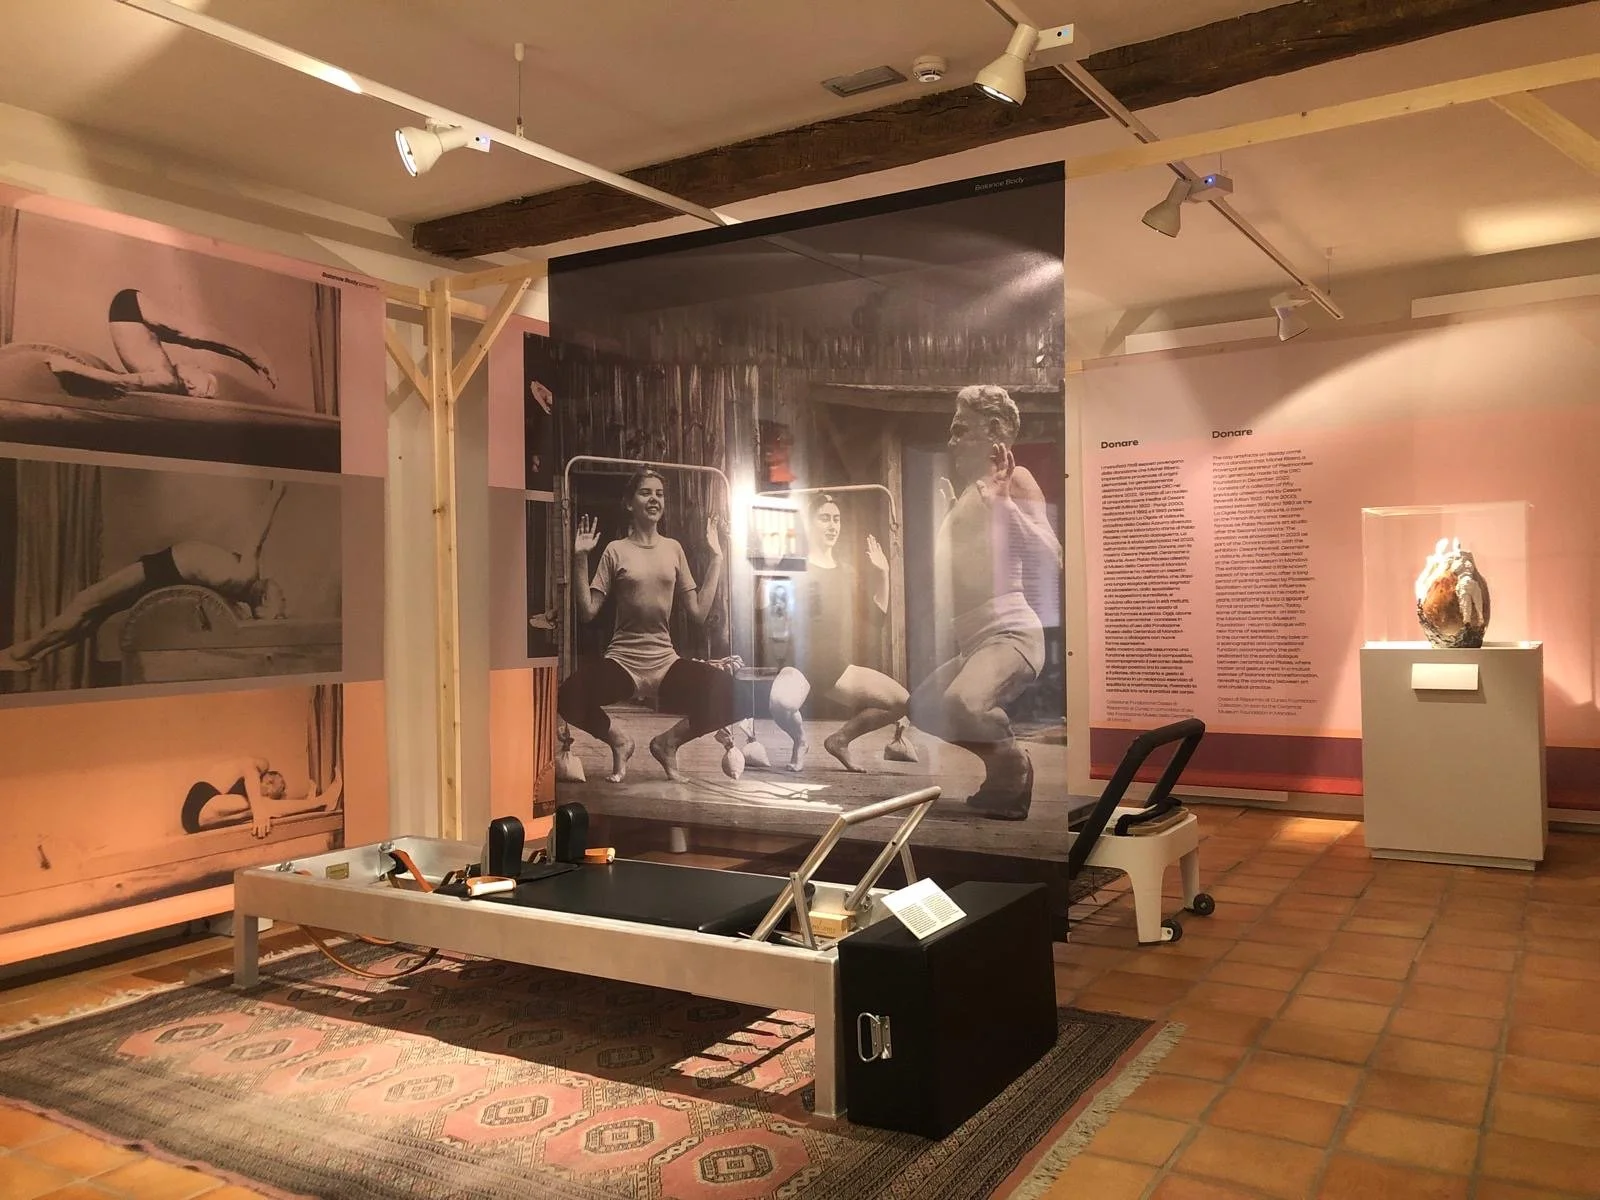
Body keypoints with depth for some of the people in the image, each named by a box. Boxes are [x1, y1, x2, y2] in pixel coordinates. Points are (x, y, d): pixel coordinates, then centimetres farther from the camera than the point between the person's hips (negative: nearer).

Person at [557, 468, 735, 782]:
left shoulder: (673, 549, 10)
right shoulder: (616, 551, 3)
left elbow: (699, 612, 4)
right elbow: (588, 612, -4)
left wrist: (716, 559, 4)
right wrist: (580, 559, -9)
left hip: (666, 662, 2)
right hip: (622, 661, -2)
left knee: (726, 691, -26)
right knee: (570, 697, -34)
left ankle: (668, 742, 3)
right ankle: (619, 742, 1)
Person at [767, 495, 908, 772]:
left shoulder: (847, 572, 15)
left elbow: (874, 614, 19)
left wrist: (883, 575, 9)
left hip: (837, 669, 6)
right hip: (798, 665, -6)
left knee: (900, 701, -3)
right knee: (781, 702, -40)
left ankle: (840, 738, 15)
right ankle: (799, 740, -3)